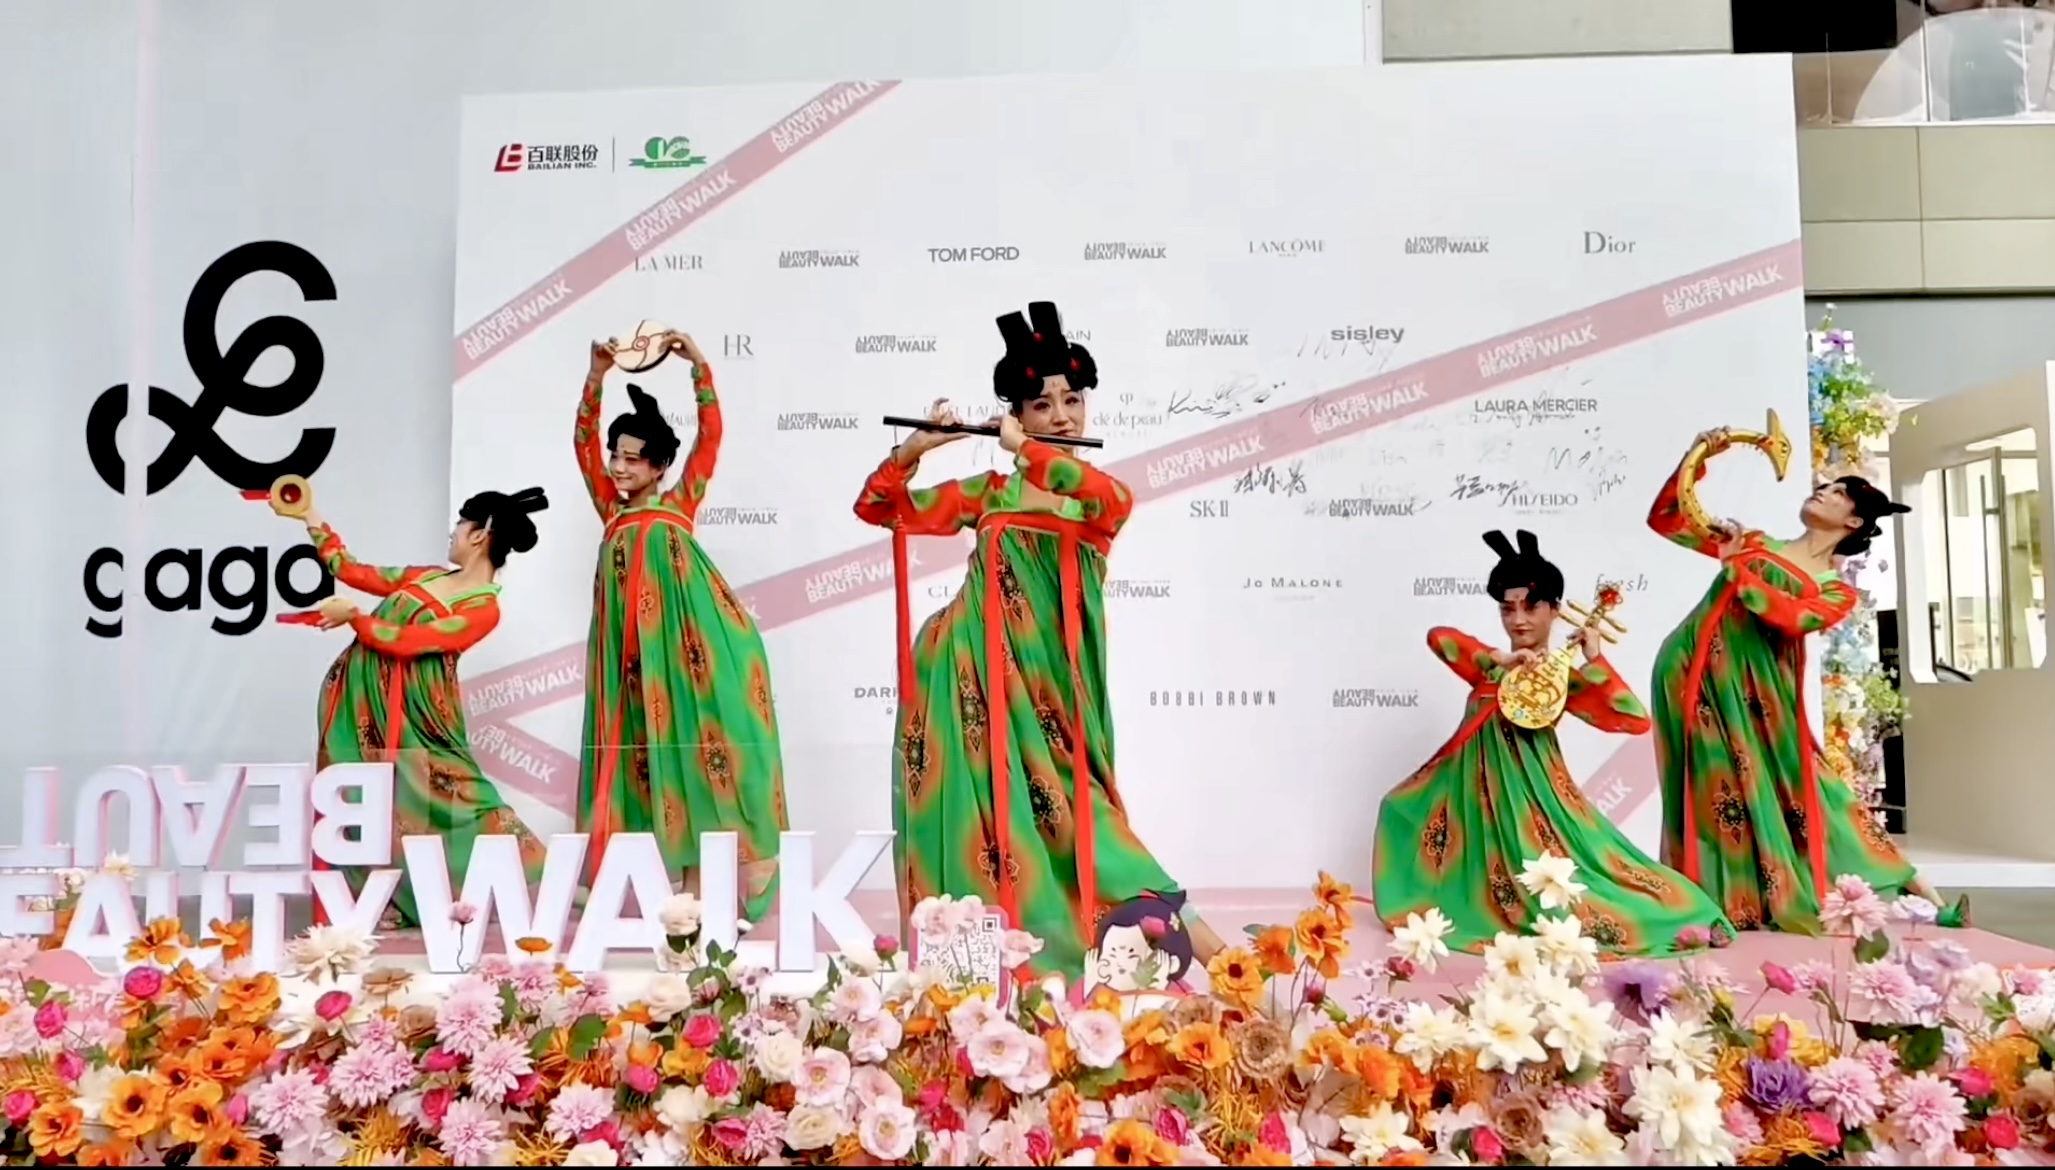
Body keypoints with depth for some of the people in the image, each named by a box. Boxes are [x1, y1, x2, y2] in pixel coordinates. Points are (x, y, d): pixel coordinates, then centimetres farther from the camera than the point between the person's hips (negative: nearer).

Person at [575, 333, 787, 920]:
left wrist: (699, 366, -2)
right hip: (631, 636, 3)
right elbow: (584, 441, 10)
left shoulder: (679, 502, 10)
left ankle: (751, 846, -2)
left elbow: (710, 435, 4)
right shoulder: (610, 507, 17)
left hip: (685, 627, -3)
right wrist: (597, 376, 0)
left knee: (692, 723, -6)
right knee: (639, 731, 3)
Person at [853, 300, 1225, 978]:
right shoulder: (988, 491, 8)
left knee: (1059, 797, -2)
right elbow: (876, 507, 7)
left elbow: (1118, 499, -22)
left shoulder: (1098, 497, 5)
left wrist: (1024, 450, -27)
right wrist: (917, 447, -10)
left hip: (1048, 671, -1)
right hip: (978, 665, 2)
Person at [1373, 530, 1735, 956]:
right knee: (1406, 808, 8)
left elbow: (1636, 720, -13)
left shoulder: (1565, 677, -2)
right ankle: (1462, 901, 17)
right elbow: (1438, 637, -17)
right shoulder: (1491, 667, 5)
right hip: (1482, 786, 5)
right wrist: (1502, 661, -27)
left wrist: (1595, 660, -13)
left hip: (1531, 790, -4)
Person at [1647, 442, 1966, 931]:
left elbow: (1789, 616, -13)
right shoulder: (1753, 542, 16)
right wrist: (1696, 460, 6)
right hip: (1694, 671, 2)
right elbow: (1665, 519, 15)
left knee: (1789, 786, 0)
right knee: (1713, 790, 1)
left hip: (1753, 693, -1)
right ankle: (1725, 904, 8)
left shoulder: (1837, 591, 9)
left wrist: (1734, 567, -11)